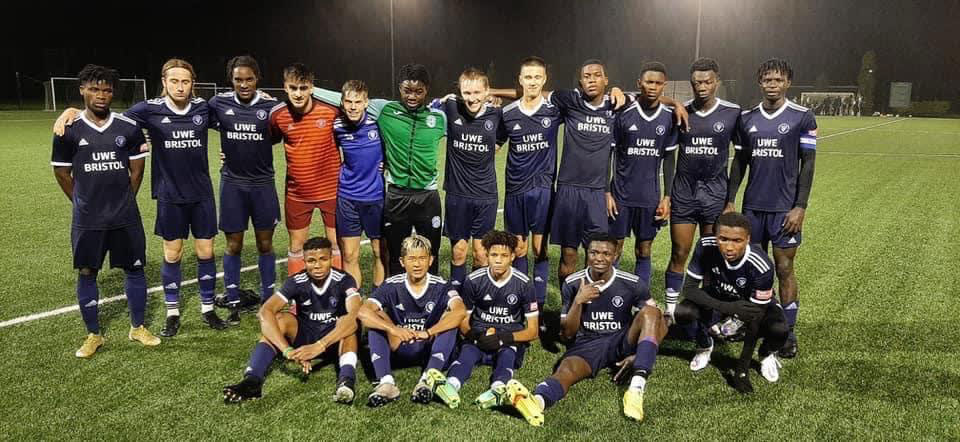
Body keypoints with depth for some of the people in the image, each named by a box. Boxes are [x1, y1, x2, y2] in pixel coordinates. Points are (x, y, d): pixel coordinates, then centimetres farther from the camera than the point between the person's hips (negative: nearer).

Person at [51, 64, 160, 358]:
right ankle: (93, 335, 21)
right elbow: (61, 172, 6)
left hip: (126, 217, 1)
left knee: (134, 268, 7)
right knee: (86, 273, 6)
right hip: (87, 220, 0)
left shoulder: (129, 128, -2)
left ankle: (138, 328, 24)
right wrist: (85, 203, 10)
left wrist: (124, 201, 10)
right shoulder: (68, 130, -4)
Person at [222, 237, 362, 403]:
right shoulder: (296, 282, -14)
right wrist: (288, 350, -43)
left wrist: (319, 346, -49)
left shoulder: (344, 280, -19)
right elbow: (265, 311, -28)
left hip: (335, 341, -2)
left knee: (350, 321, -34)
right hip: (304, 337, 2)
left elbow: (356, 314, -37)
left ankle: (346, 380, -57)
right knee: (280, 318, -25)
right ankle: (252, 380, -42)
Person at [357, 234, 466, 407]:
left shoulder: (441, 287, -8)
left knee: (450, 319, -25)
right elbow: (363, 312, -19)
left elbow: (460, 312, -28)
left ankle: (429, 378, -41)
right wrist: (393, 329, -34)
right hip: (399, 350, 1)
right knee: (375, 320, -20)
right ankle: (386, 383, -37)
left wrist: (428, 333, -36)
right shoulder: (392, 286, -5)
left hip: (430, 350, -1)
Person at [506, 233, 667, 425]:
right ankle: (537, 401, -68)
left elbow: (660, 325, -1)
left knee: (650, 311, -27)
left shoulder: (632, 284, -4)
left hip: (622, 342, 1)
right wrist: (578, 301, -18)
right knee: (567, 368, -34)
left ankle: (637, 388, -41)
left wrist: (639, 355, -15)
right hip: (587, 343, 0)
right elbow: (567, 333, -1)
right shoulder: (573, 284, -2)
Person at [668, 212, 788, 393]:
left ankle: (767, 355, 7)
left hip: (754, 302, -1)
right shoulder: (706, 247, -30)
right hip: (717, 299, 1)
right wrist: (727, 307, -42)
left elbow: (755, 320, -27)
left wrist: (742, 369, -24)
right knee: (681, 313, -28)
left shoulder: (761, 267, -35)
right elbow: (689, 288, -24)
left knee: (779, 330, -32)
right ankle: (705, 346, 7)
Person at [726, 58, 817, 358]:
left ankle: (788, 332, 11)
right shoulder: (747, 118, 8)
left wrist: (800, 207, -10)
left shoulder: (802, 118, -3)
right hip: (753, 206, 3)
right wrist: (730, 201, 8)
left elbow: (808, 164, -3)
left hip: (785, 208, -3)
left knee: (784, 269, 1)